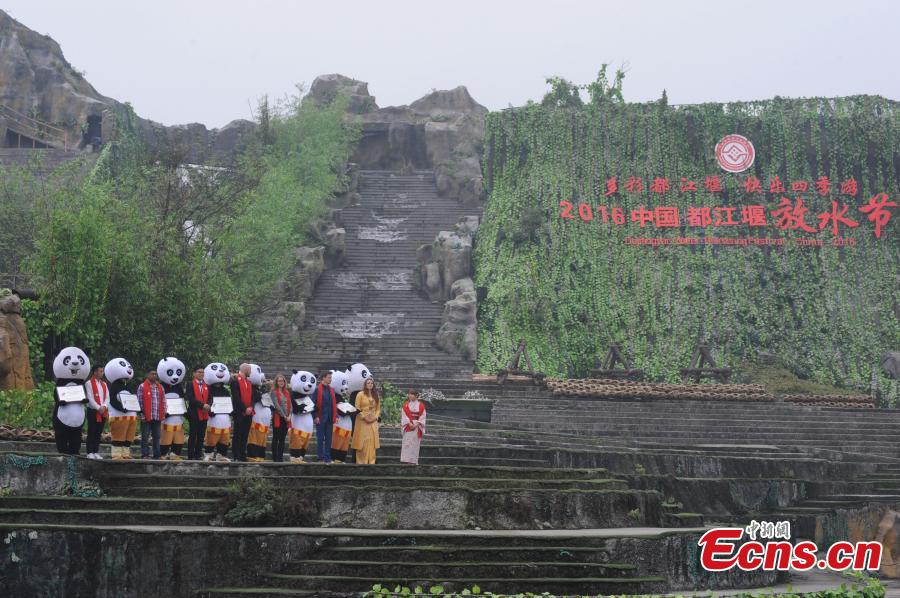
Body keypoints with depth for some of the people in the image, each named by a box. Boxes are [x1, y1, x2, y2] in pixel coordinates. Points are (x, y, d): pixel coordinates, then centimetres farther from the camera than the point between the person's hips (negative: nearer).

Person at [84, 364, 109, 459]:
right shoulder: (89, 383, -3)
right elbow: (90, 398, -11)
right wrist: (98, 408, -15)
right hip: (93, 411, -6)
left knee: (99, 433, 7)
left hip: (103, 412, 6)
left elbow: (107, 397, 10)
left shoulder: (104, 384, 17)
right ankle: (90, 452, -3)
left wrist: (104, 406, -8)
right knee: (91, 432, -4)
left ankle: (96, 452, 10)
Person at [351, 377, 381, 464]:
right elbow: (357, 408, -4)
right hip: (362, 421, -4)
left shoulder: (376, 395, 13)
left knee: (372, 442, 1)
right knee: (363, 443, -5)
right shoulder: (360, 394, 0)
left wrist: (375, 417, -4)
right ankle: (361, 462, -2)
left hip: (373, 422, 4)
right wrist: (364, 417, -13)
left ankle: (371, 462, 3)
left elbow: (378, 409, 13)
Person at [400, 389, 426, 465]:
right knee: (407, 443, -4)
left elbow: (422, 416, 0)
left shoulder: (421, 405, 3)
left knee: (415, 444, 1)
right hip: (408, 426, 0)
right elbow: (404, 416, -3)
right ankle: (406, 459, -3)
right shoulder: (406, 405, 2)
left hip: (417, 427, 1)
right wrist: (409, 424, -14)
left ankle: (414, 460, 5)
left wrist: (416, 424, -12)